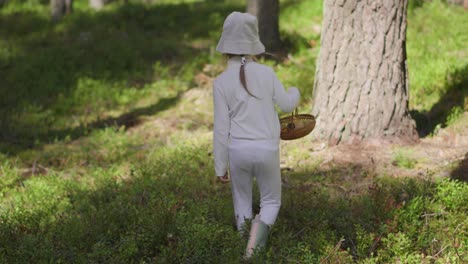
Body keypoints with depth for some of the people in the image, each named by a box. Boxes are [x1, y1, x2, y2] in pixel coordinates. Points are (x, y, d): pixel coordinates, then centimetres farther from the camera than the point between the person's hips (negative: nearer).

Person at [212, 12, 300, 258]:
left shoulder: (221, 82, -11)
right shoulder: (267, 73, -7)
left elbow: (221, 129, -8)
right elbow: (286, 105, 7)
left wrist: (220, 166, 1)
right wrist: (295, 93, 31)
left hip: (238, 150, 0)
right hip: (267, 150, 0)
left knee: (242, 202, 21)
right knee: (271, 202, 16)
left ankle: (246, 243, 25)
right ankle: (253, 246, -7)